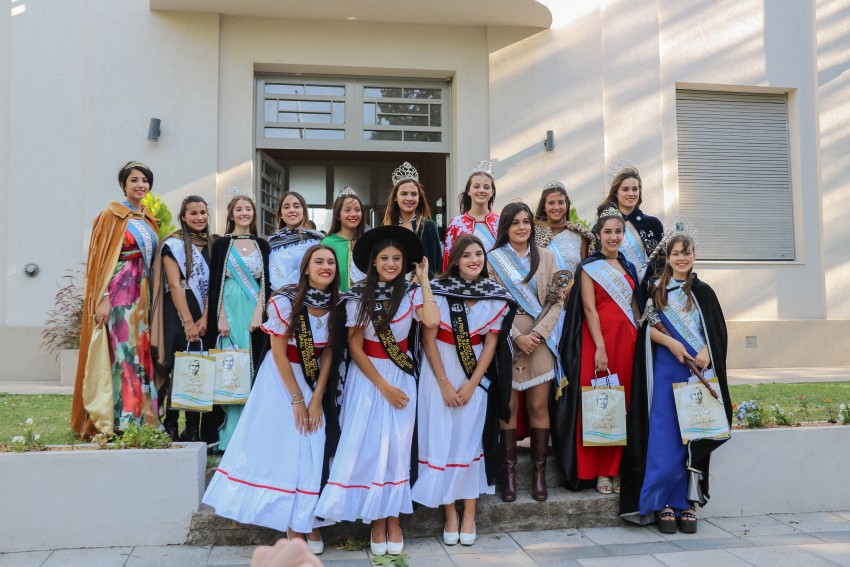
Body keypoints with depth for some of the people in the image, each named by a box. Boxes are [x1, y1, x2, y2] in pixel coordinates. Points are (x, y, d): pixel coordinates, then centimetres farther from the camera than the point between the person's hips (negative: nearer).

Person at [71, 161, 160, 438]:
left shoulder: (149, 218, 17)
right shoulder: (113, 214, -3)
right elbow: (102, 258, -8)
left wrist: (150, 296, 12)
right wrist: (103, 298, -16)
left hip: (142, 292, 7)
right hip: (120, 290, -7)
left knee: (142, 354, 6)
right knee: (125, 353, -9)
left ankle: (143, 419, 12)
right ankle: (122, 423, -4)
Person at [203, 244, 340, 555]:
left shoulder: (335, 305, -7)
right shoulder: (285, 301, -20)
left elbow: (327, 353, -1)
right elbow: (279, 354, -15)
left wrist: (317, 397, -8)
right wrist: (297, 399, -13)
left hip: (315, 380, 4)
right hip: (282, 378, -3)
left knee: (313, 448, 1)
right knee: (282, 446, -1)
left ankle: (308, 520, 15)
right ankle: (292, 524, 13)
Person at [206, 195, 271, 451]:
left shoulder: (262, 245, 11)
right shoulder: (222, 244, 5)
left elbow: (265, 282, 7)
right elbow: (215, 283, 0)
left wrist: (259, 313, -6)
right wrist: (221, 318, -10)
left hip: (254, 313, 2)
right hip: (229, 311, -2)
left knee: (250, 369, 1)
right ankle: (227, 435, 1)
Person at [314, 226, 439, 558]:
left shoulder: (411, 292, -4)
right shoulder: (358, 296, -4)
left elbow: (432, 321, -25)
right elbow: (354, 347, -5)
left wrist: (424, 280, -14)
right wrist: (383, 386, -11)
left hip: (402, 376, 0)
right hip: (366, 376, 0)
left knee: (397, 446, 0)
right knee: (369, 446, -2)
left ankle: (394, 520, 14)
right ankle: (377, 521, 12)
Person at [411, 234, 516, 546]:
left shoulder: (497, 296, -2)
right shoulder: (437, 289, -9)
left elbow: (491, 343, -1)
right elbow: (428, 339, -8)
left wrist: (471, 384, -7)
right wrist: (445, 384, -10)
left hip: (477, 375, 1)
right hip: (440, 371, -1)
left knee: (471, 440, 2)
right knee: (441, 441, -1)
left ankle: (469, 513, 13)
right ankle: (450, 513, 11)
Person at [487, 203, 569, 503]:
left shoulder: (546, 257, 10)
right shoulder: (493, 259, 4)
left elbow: (557, 301, 5)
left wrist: (538, 333, -8)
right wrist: (517, 337, -11)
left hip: (540, 340, 2)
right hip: (505, 340, -1)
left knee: (539, 406, 2)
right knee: (508, 407, -1)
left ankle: (539, 471, 11)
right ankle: (509, 472, 6)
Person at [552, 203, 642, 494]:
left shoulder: (628, 267, 16)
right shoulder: (588, 267, -1)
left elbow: (634, 306, 18)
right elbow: (589, 309, -9)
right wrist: (600, 347, -16)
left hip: (627, 340, 6)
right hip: (598, 338, -5)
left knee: (623, 403, 6)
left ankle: (616, 468, 15)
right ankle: (598, 471, 5)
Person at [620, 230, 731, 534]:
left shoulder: (703, 291, 10)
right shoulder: (656, 290, 9)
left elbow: (717, 330, 6)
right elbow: (647, 327, 1)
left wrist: (705, 352, -12)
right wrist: (671, 343, -14)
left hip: (699, 369, 1)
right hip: (665, 370, -1)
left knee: (693, 437, 1)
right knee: (665, 437, -5)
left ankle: (686, 502, 9)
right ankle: (663, 503, 4)